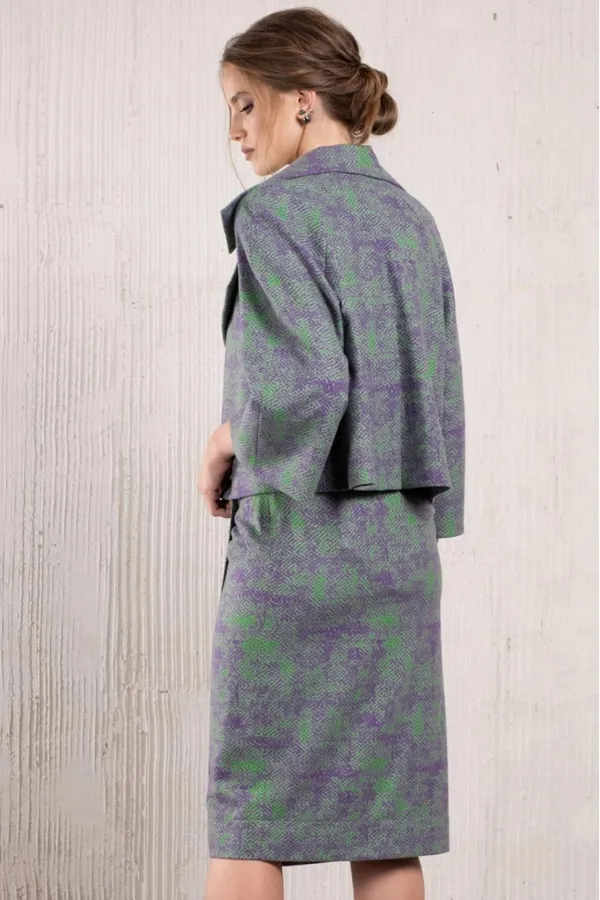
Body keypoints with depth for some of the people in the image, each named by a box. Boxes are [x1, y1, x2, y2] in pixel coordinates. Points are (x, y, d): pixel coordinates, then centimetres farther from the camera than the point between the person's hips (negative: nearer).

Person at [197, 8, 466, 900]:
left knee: (248, 821, 4)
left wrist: (230, 444, -4)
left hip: (298, 534, -7)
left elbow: (302, 384, -22)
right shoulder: (412, 218, 11)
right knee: (387, 825, 10)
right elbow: (435, 387, 13)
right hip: (403, 540, 7)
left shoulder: (277, 213, -11)